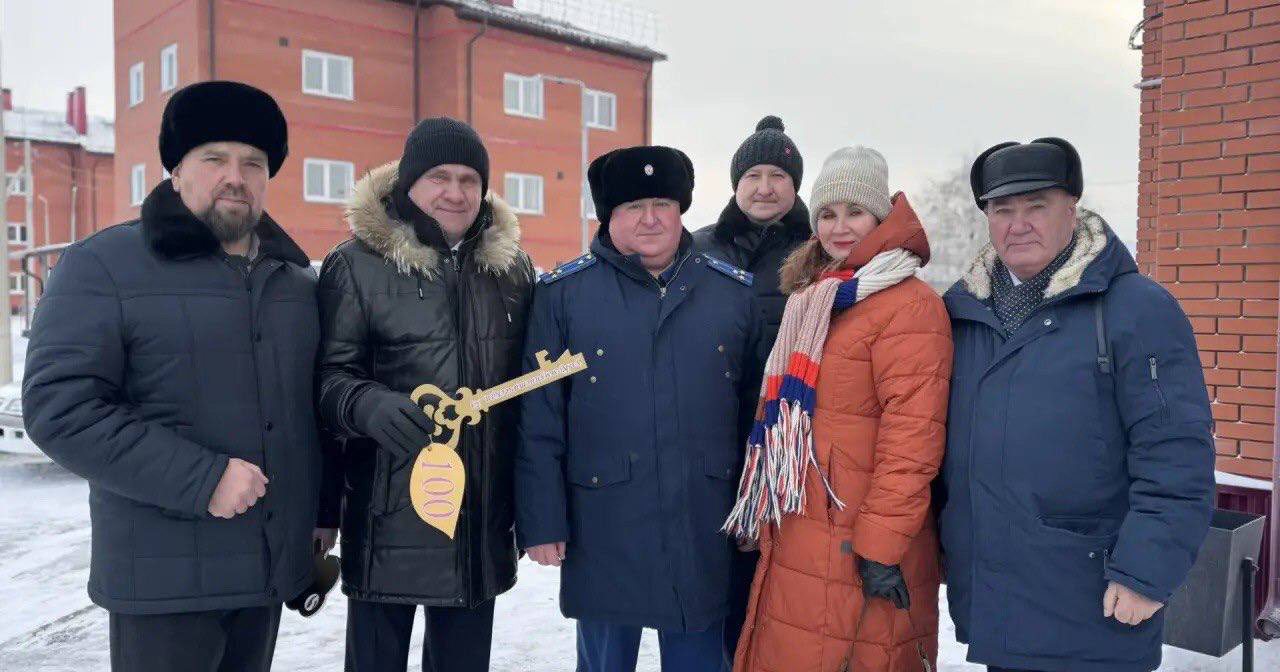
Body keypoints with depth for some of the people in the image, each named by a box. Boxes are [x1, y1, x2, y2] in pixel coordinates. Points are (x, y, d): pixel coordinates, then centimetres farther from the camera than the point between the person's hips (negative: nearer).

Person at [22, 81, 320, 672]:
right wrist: (201, 480, -21)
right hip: (166, 574, -5)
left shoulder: (297, 279, 11)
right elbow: (60, 407, -15)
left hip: (273, 566, 5)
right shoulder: (103, 266, -5)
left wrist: (322, 514, 14)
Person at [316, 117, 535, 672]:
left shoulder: (512, 266, 9)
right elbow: (331, 375, -5)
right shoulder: (358, 263, -5)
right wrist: (370, 406, -28)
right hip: (391, 519, -4)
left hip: (484, 517, 4)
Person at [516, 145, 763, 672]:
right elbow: (538, 423, -4)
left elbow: (754, 411, 9)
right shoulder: (562, 294, -3)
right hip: (602, 535, -1)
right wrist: (542, 522, -7)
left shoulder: (736, 292, 4)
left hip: (704, 537, 2)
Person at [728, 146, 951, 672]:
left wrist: (882, 545, -20)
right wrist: (766, 523, 20)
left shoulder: (909, 304, -12)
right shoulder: (812, 301, 15)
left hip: (856, 553, -8)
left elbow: (912, 434, -19)